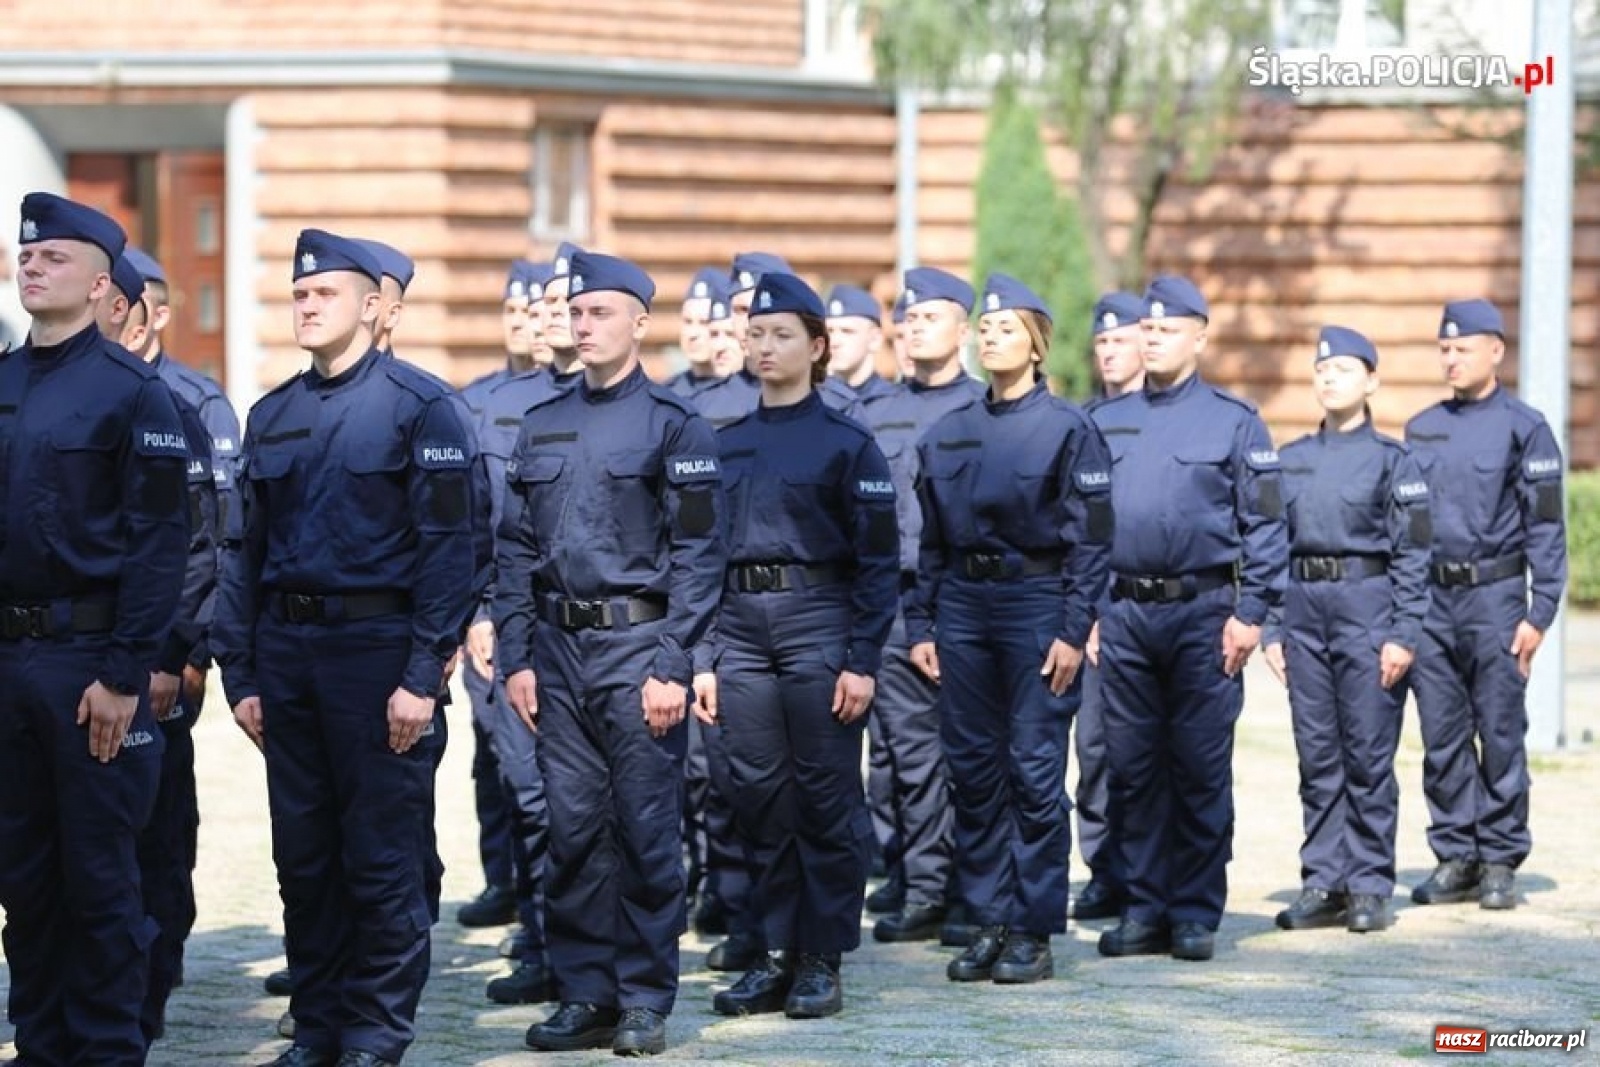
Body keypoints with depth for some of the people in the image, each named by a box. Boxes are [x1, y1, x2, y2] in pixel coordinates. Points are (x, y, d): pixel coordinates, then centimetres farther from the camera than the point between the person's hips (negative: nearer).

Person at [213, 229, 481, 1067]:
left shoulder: (418, 405, -5)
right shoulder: (273, 417, 12)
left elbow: (450, 548, -9)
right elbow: (249, 552, 14)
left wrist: (422, 676, -15)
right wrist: (240, 674, 8)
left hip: (376, 647, -5)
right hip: (287, 650, 6)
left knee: (381, 857, 0)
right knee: (302, 856, 9)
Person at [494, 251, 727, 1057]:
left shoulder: (673, 424, -3)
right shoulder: (543, 426, 12)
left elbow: (698, 554, -7)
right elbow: (515, 550, 13)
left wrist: (671, 665, -13)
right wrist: (516, 656, 4)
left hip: (637, 643, -5)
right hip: (559, 653, 5)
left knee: (647, 830, -1)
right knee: (572, 830, 6)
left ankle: (645, 1000, 6)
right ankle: (585, 996, 12)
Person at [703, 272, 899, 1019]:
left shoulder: (847, 444, -2)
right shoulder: (725, 445, 12)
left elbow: (878, 561, -4)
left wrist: (863, 662, -11)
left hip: (819, 625, -4)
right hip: (740, 628, 4)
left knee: (826, 796, 0)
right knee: (760, 797, 6)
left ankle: (822, 960, 6)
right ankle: (776, 955, 14)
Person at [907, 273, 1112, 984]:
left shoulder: (1068, 429, -3)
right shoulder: (947, 435, 11)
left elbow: (1092, 539, -6)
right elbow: (930, 543, 13)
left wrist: (1074, 632, -12)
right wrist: (921, 626, 7)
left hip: (1037, 602, -5)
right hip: (963, 607, 5)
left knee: (1035, 771, -3)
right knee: (972, 769, 6)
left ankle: (1035, 933, 2)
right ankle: (988, 923, 13)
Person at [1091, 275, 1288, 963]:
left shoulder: (1234, 422, 1)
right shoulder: (1105, 423, 12)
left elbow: (1265, 525, -1)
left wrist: (1251, 612, -9)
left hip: (1202, 613, -3)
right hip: (1122, 615, 4)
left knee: (1201, 770, 0)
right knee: (1132, 768, 6)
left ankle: (1196, 915, 6)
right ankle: (1145, 909, 13)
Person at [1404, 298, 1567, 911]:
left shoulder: (1523, 428, -2)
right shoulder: (1421, 430, 13)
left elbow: (1546, 528, -3)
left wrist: (1539, 613, -10)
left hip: (1494, 595, -5)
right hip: (1430, 600, 5)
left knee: (1500, 736, -1)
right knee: (1442, 739, 6)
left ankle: (1500, 861, 5)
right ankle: (1456, 857, 14)